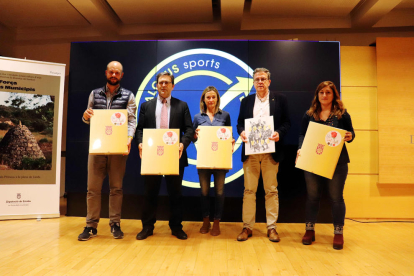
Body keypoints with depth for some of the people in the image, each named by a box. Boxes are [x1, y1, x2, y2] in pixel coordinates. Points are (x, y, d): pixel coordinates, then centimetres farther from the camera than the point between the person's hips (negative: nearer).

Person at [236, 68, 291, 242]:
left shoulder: (280, 99, 7)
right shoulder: (246, 101, 13)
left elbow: (286, 122, 4)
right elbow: (240, 123, 11)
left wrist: (279, 133, -16)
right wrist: (241, 132, -11)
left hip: (271, 151, -1)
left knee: (271, 190, 4)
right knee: (249, 190, 4)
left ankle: (271, 227, 16)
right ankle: (247, 227, 13)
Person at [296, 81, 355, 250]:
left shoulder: (342, 114, 4)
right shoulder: (309, 114, 7)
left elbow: (350, 132, 6)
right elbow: (302, 135, 5)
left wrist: (350, 137, -17)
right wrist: (300, 149, -13)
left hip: (337, 162, -1)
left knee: (336, 197, 6)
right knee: (312, 196, 9)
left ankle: (338, 233, 19)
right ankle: (310, 230, 22)